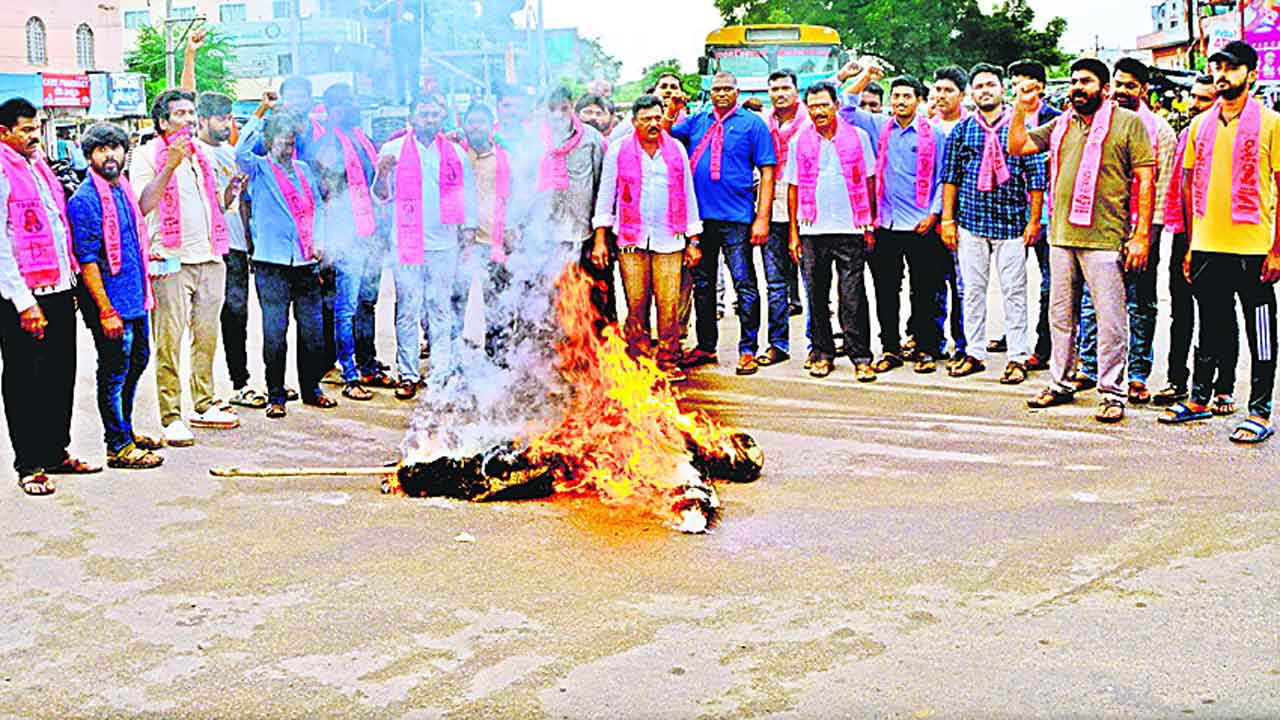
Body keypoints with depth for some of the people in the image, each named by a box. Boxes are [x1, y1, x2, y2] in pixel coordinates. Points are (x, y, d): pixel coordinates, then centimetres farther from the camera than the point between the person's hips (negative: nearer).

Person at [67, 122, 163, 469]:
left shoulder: (124, 189, 11)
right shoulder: (85, 199, -15)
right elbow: (87, 259, -19)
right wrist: (106, 310, -22)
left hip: (136, 298, 9)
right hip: (111, 302, -9)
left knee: (137, 362, 18)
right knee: (114, 372, 0)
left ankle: (125, 430, 33)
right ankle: (118, 447, 9)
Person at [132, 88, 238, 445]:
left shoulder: (201, 154, 18)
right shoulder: (147, 155, -3)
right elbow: (144, 204, -18)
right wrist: (170, 165, -23)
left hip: (210, 258, 7)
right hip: (172, 261, -7)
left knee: (206, 337, 12)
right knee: (170, 342, -6)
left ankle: (204, 405, 23)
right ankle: (172, 417, -3)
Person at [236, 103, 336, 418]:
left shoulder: (304, 169, 18)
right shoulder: (260, 168, 3)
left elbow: (317, 206, 21)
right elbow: (241, 153, -17)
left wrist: (319, 239, 5)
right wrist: (261, 112, -17)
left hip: (306, 262, 4)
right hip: (272, 263, -4)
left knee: (312, 329, 8)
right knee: (274, 332, -3)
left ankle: (311, 389, 20)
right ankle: (275, 396, 6)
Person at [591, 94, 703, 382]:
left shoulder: (676, 150, 11)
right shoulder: (618, 151, 6)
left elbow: (688, 195, 15)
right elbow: (606, 195, 8)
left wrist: (692, 240, 12)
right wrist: (600, 239, 1)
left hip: (669, 240, 1)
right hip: (631, 240, -1)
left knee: (669, 305, -6)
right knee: (636, 304, -1)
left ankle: (667, 361, 5)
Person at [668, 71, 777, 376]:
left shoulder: (752, 123, 1)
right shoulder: (697, 121, 13)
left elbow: (767, 172, -3)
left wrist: (762, 218, -10)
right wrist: (671, 110, -5)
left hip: (736, 218, -5)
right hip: (700, 215, 5)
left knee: (744, 284, -2)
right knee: (702, 283, 12)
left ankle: (748, 350, 6)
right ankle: (706, 346, 22)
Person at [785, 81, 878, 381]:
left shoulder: (858, 137, 5)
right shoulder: (799, 142, 8)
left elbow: (870, 182, 7)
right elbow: (793, 188, 10)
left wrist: (870, 226, 2)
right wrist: (793, 233, 5)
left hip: (850, 230, -2)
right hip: (812, 232, 2)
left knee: (853, 297, -4)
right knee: (816, 296, 6)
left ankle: (861, 358, 0)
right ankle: (823, 354, 16)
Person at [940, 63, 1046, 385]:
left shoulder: (1020, 127, 2)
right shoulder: (961, 129, 7)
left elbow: (1036, 177, 2)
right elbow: (950, 176, 8)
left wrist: (1034, 220, -2)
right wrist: (947, 219, 2)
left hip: (1011, 222, -2)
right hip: (970, 222, 2)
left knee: (1014, 291, 1)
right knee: (972, 290, 7)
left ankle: (1018, 357, 8)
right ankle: (974, 353, 16)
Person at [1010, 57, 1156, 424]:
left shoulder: (1128, 122, -2)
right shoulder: (1061, 124, 15)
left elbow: (1146, 180, -6)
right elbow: (1017, 147, 17)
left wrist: (1141, 235, -12)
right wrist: (1021, 109, 6)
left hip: (1105, 238, -6)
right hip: (1061, 235, 6)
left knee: (1110, 319, -3)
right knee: (1061, 315, 13)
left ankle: (1112, 393, 5)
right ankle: (1060, 383, 25)